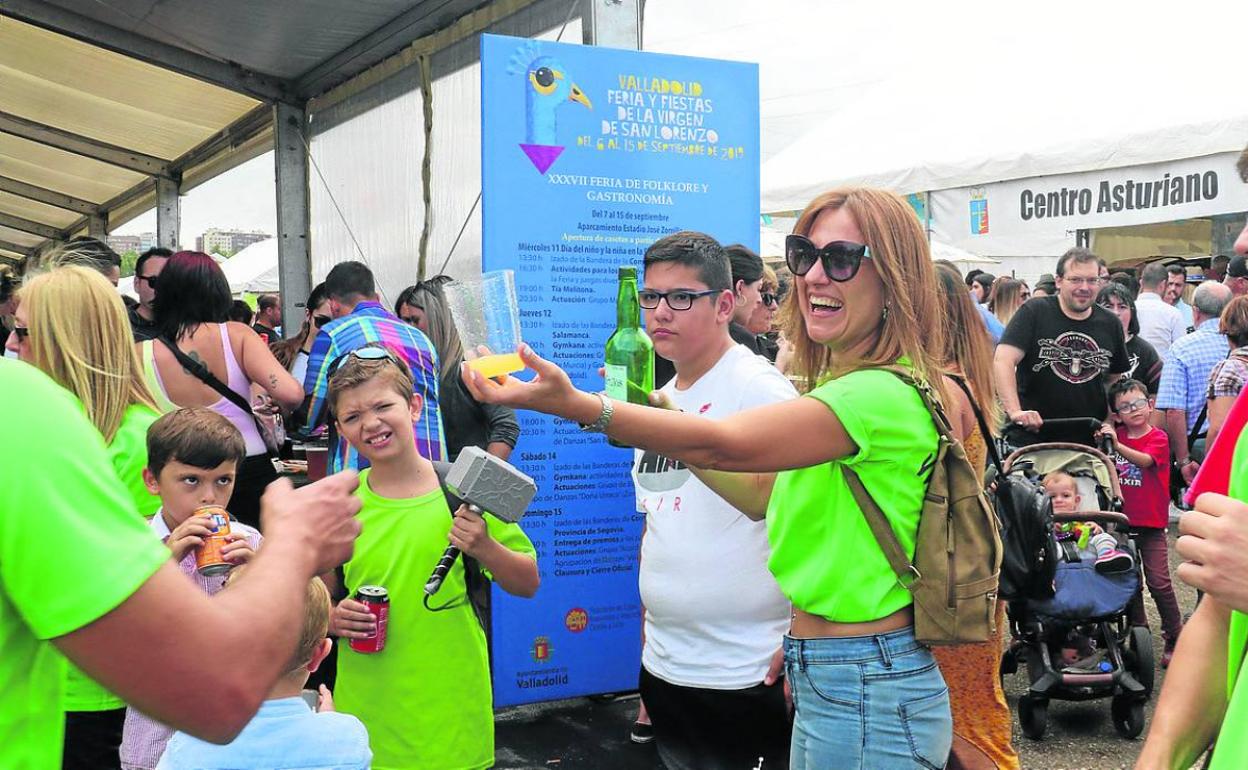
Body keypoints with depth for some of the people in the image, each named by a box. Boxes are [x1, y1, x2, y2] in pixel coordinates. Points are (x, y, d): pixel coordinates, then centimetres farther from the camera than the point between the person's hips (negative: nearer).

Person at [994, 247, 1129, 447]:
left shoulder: (1110, 324, 9)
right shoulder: (1033, 313, -5)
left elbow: (1114, 378, 23)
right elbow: (1003, 361, -17)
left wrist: (1108, 424, 13)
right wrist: (1015, 411, -29)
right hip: (1030, 437, -4)